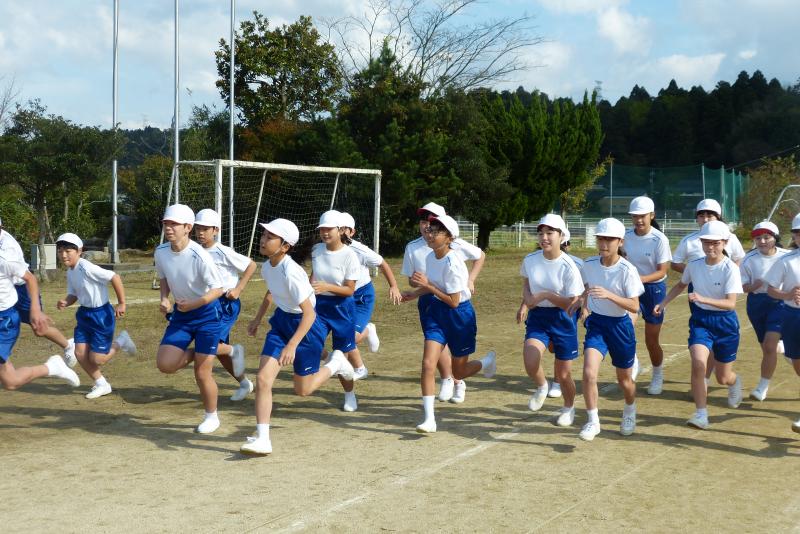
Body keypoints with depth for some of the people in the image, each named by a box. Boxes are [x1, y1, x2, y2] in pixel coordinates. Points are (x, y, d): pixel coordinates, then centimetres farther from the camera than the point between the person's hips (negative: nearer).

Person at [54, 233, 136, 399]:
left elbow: (114, 277, -25)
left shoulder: (87, 268, -24)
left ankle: (121, 341, 22)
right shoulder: (70, 272, 4)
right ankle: (101, 384, 19)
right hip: (84, 314, 8)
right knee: (80, 353, 1)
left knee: (96, 359, -4)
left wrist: (121, 303, -20)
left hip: (101, 315, -8)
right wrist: (65, 302, -10)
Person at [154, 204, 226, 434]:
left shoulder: (199, 256, -24)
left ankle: (212, 416, 22)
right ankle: (196, 354, 20)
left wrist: (194, 304, -32)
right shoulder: (161, 252, -6)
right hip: (180, 314, 5)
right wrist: (164, 299, -5)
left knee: (202, 373, -2)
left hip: (207, 314, -5)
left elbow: (218, 289, -19)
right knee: (165, 364, -10)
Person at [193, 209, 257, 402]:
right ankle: (244, 383, 32)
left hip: (226, 304, -7)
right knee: (220, 350, 14)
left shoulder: (223, 252, -13)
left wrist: (238, 289, -12)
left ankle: (234, 351, 9)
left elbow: (251, 265, -7)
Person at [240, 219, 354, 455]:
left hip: (306, 326, -7)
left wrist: (292, 345, -37)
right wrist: (258, 319, 23)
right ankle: (262, 439, -3)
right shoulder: (267, 267, -4)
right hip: (281, 321, 7)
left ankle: (335, 363, 34)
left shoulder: (290, 273, -30)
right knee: (263, 380, -7)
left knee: (303, 389, 9)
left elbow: (309, 314, -31)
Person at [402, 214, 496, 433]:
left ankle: (487, 361, 44)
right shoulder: (430, 257, -1)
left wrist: (427, 285, -24)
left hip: (459, 315, -6)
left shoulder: (453, 264, -25)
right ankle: (429, 419, -9)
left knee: (458, 372, 11)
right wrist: (416, 293, 1)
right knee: (428, 364, -12)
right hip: (437, 312, 6)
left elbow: (453, 301, -23)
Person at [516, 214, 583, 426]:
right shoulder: (530, 260, -5)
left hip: (562, 319, -3)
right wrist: (525, 303, -1)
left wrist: (546, 295, -24)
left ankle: (569, 407, 38)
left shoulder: (568, 267, -17)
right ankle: (542, 387, 16)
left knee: (563, 374, 7)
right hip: (537, 316, 3)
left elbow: (572, 303, -15)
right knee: (530, 364, -20)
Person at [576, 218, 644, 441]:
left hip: (620, 325, -2)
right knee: (589, 373, -18)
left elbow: (634, 306, -22)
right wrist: (585, 306, 5)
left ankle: (630, 411, 47)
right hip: (596, 323, 2)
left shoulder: (627, 270, -18)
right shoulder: (589, 264, -5)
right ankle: (593, 421, -4)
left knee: (624, 379, 15)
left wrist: (609, 295, -35)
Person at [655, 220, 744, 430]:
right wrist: (663, 303, 9)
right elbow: (681, 285, 19)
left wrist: (703, 299, -37)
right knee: (698, 363, -24)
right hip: (700, 320, 2)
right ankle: (701, 414, -12)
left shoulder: (730, 269, -16)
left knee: (723, 378, 10)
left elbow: (730, 303, -24)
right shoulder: (694, 265, -3)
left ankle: (735, 382, 50)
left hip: (724, 322, -2)